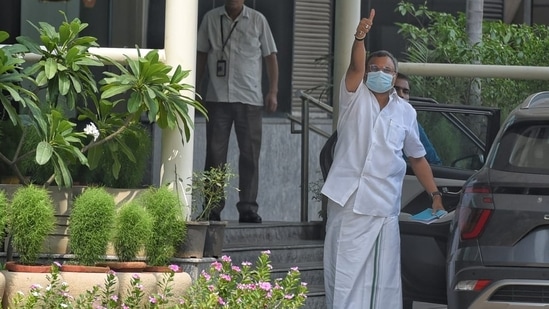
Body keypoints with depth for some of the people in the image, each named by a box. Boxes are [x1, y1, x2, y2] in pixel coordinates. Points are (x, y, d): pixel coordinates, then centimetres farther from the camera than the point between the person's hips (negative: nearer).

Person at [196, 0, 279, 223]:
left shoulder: (257, 20, 6)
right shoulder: (211, 19, 9)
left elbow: (270, 57, 8)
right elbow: (201, 55, 14)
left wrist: (273, 91, -1)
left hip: (250, 98, -1)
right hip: (217, 98, 1)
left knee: (250, 154, -2)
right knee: (215, 154, -1)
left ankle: (248, 209, 2)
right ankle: (213, 209, 2)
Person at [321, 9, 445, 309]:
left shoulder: (405, 111, 12)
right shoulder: (356, 98, 4)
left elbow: (418, 158, 19)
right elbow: (355, 65, -16)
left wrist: (436, 195, 12)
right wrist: (360, 37, -34)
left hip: (384, 206, 3)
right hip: (347, 202, -3)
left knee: (384, 277, 2)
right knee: (344, 273, -2)